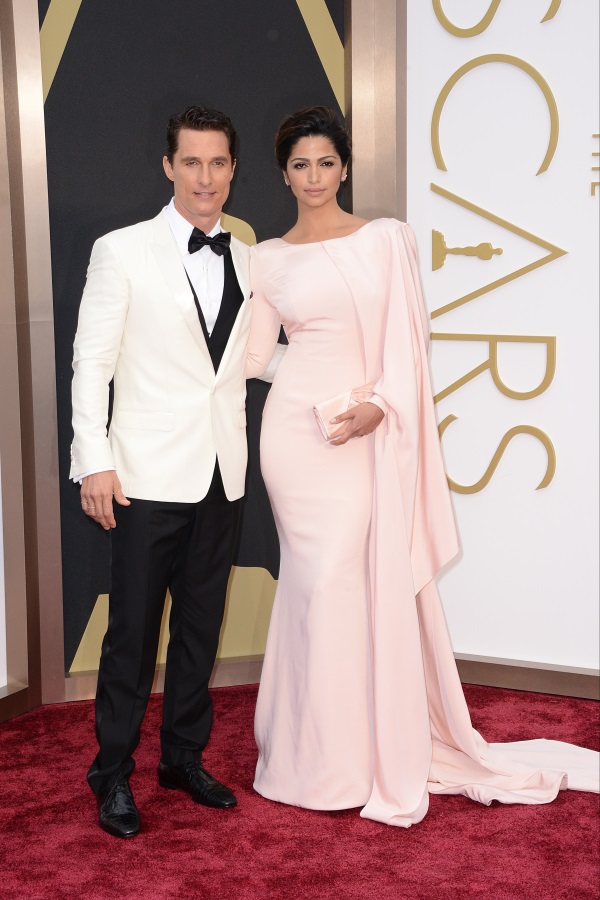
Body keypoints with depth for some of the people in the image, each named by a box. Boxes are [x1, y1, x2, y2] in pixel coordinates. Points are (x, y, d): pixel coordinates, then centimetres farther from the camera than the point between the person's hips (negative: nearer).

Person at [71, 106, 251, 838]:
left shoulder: (247, 261, 10)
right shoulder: (122, 251, -3)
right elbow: (92, 361, -5)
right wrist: (94, 461, -12)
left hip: (221, 475, 5)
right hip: (149, 474, -4)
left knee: (200, 625, 13)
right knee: (132, 630, 2)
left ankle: (184, 756, 29)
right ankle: (113, 774, 17)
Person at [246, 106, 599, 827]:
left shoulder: (386, 239, 6)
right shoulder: (268, 258, 9)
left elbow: (406, 339, 0)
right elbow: (253, 354, 10)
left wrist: (379, 403, -13)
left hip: (365, 431, -1)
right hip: (295, 427, 1)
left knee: (346, 578, -2)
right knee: (317, 580, 3)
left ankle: (371, 741, 15)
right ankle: (319, 756, 15)